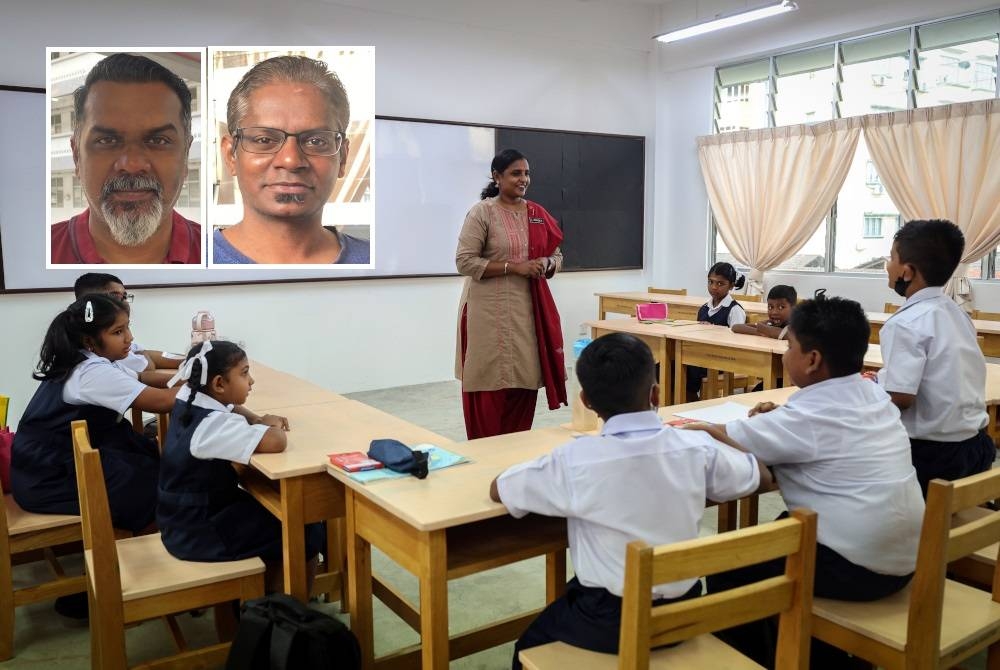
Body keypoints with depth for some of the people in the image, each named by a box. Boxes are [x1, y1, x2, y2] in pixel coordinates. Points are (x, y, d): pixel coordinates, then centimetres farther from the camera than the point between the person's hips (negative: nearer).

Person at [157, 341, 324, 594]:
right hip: (198, 533, -9)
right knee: (308, 534, -5)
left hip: (186, 515, 10)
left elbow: (231, 407, 21)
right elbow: (276, 443, -41)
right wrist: (272, 425, -16)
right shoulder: (214, 425, -29)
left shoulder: (189, 399, 0)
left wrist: (257, 420, -1)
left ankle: (268, 594, 28)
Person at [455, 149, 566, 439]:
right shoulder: (482, 212, -7)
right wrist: (514, 266, -17)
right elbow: (464, 261, -13)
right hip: (490, 312, -6)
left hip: (528, 310, 6)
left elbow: (557, 257, 19)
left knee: (525, 381, 9)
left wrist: (546, 264, -5)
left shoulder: (538, 214, 11)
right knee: (489, 383, -2)